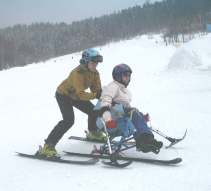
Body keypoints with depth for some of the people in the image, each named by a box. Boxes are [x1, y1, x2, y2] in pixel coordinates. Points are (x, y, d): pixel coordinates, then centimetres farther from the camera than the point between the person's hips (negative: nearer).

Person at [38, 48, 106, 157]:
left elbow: (97, 89, -14)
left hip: (75, 95, 8)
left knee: (94, 111, 11)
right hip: (63, 95, -8)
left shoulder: (95, 73, -11)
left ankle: (93, 133, 42)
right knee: (68, 120, -25)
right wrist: (95, 95, -52)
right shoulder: (77, 73, -35)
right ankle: (48, 146, -25)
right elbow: (81, 94, -42)